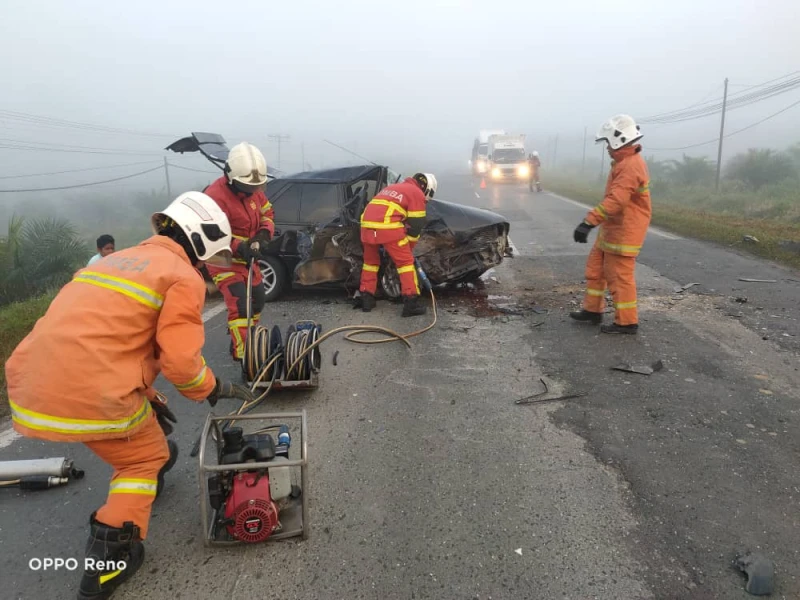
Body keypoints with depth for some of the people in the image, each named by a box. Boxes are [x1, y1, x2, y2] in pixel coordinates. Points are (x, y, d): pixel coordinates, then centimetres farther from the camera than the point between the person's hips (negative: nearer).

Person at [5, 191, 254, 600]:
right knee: (145, 459, 16)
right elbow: (179, 359, -11)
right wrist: (214, 389, 9)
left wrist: (147, 397, 29)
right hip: (91, 396, -8)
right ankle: (107, 563, 14)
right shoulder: (183, 276, -3)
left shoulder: (120, 260, 23)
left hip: (30, 387, 8)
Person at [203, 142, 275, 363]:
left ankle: (242, 339, 40)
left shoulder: (254, 189, -1)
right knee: (239, 306, -18)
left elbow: (267, 212, 11)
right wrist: (239, 248, -40)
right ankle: (243, 354, -14)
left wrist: (263, 235, -9)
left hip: (247, 258, 9)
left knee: (258, 299, 20)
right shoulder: (215, 196, -26)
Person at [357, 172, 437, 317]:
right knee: (406, 261, 2)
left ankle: (366, 298, 23)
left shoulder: (392, 187, 33)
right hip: (387, 227, -7)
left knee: (370, 261, 22)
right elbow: (415, 225, 5)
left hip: (367, 224, 7)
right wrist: (409, 248, 18)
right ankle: (411, 302, -1)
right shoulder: (417, 193, 10)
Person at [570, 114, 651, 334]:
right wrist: (593, 222, 26)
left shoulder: (630, 166, -22)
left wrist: (588, 222, -38)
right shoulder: (624, 162, 13)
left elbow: (615, 201, -33)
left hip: (623, 233, -10)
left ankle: (627, 322, 7)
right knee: (596, 268, 16)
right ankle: (593, 310, 27)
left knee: (620, 276, -3)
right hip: (611, 230, 10)